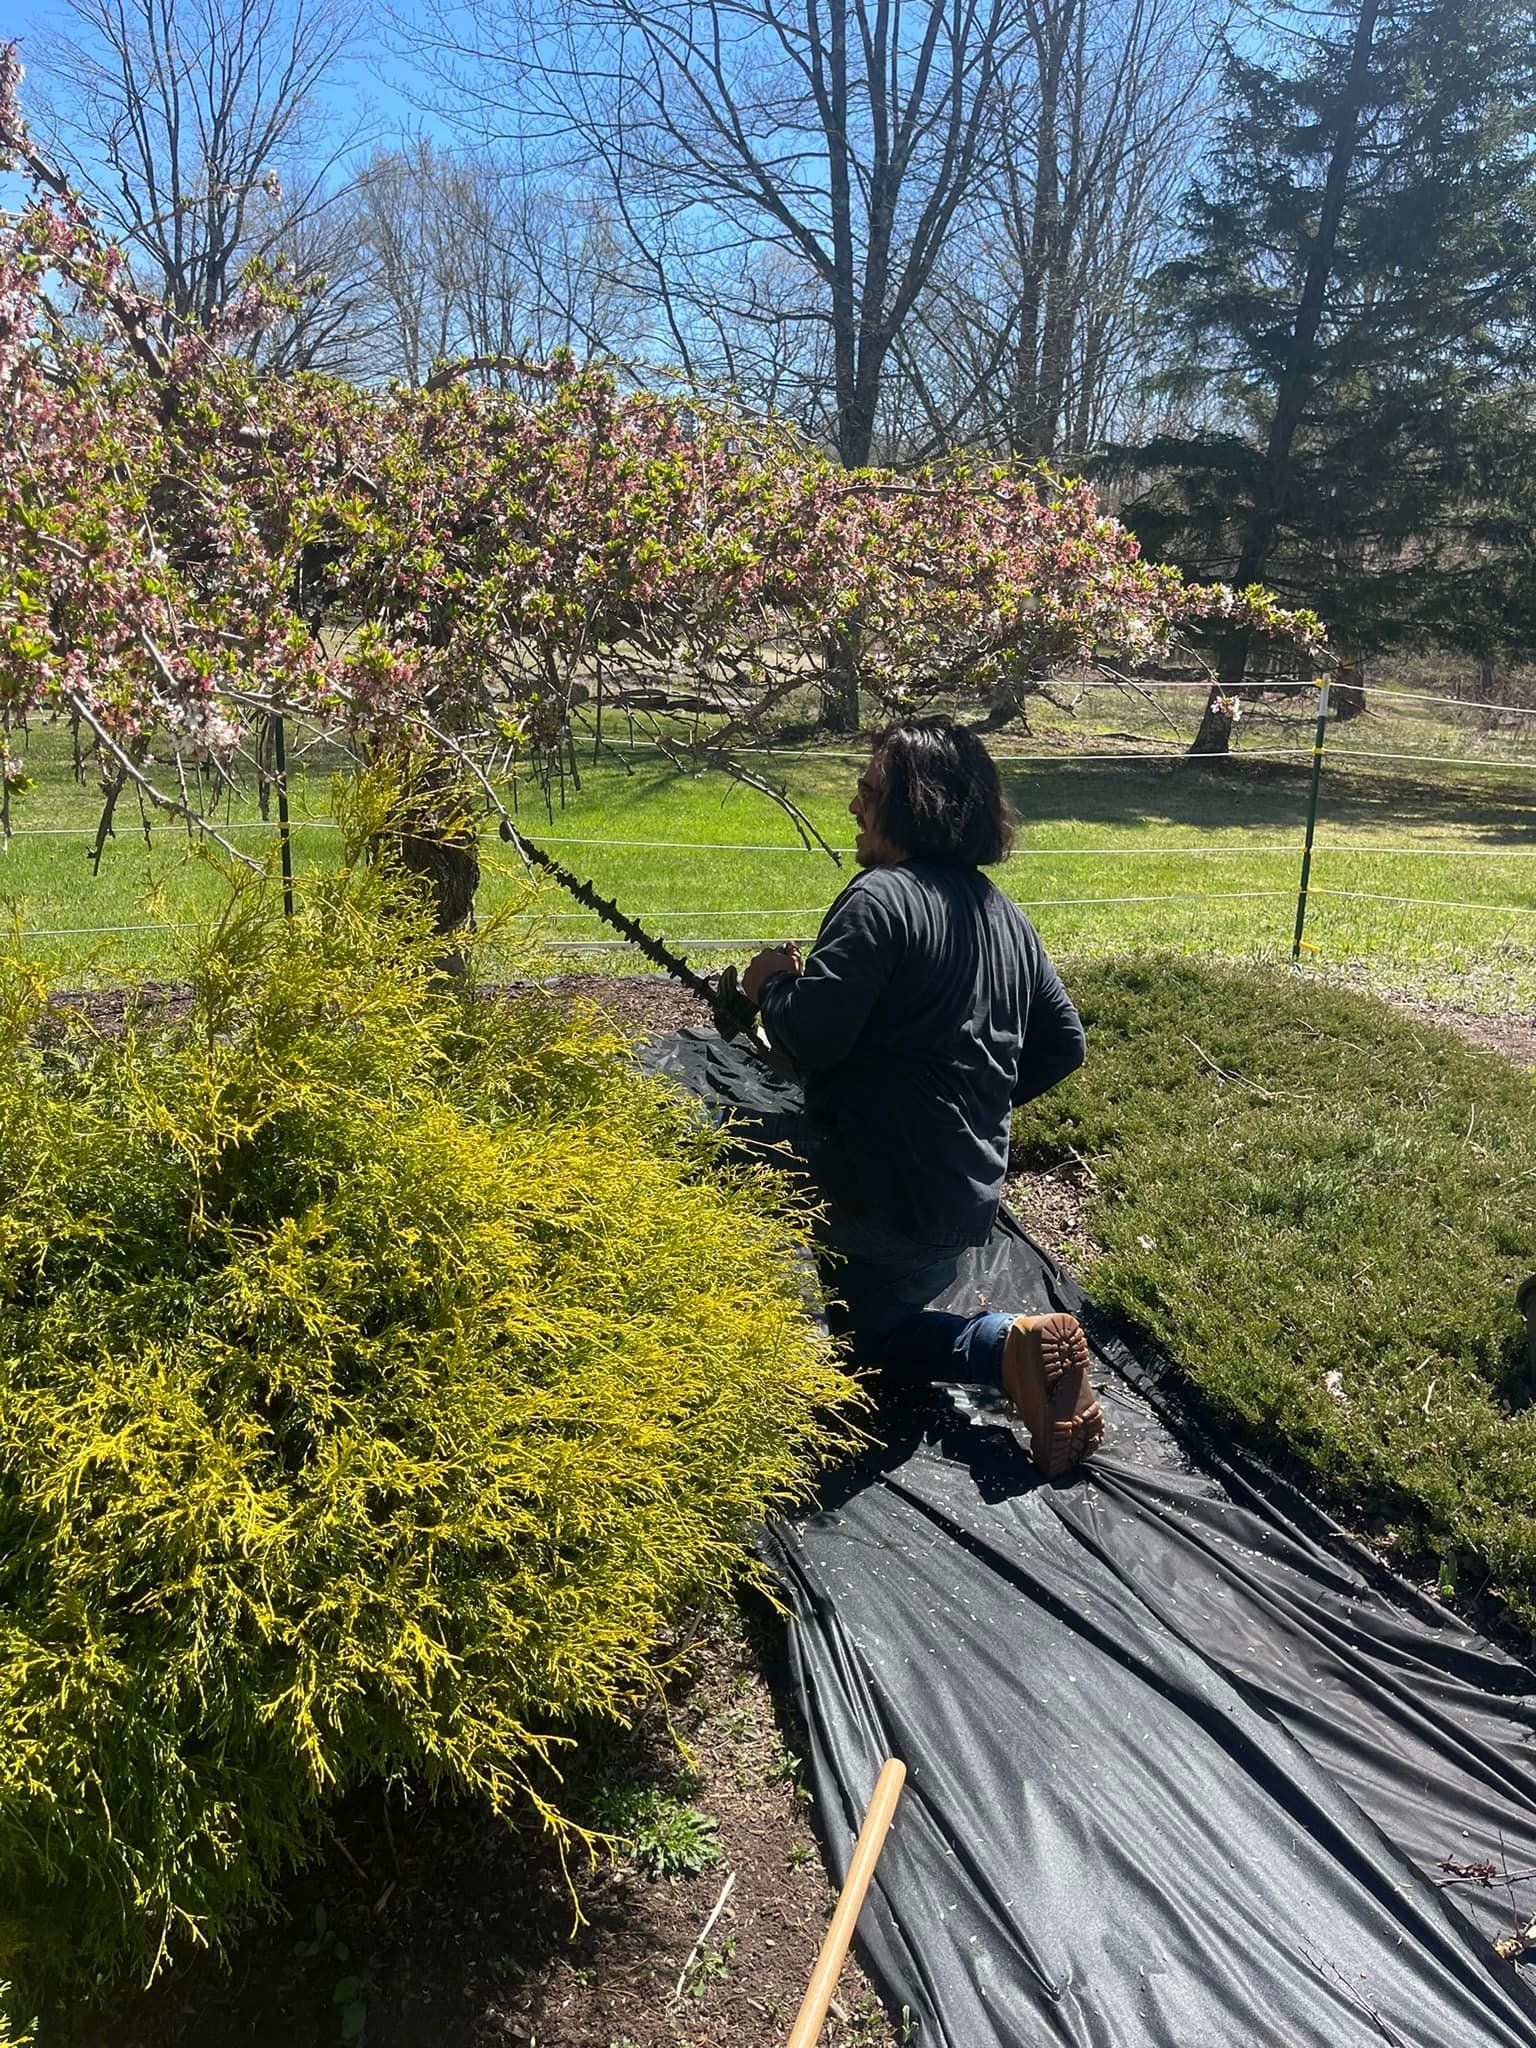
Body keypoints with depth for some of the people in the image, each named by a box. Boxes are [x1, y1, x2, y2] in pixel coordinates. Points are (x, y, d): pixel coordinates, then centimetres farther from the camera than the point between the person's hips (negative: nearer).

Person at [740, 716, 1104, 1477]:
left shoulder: (881, 898, -19)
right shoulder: (1003, 912, 8)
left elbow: (808, 1039, -25)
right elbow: (1064, 1043, 13)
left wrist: (769, 985, -4)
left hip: (882, 1193, -8)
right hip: (971, 1193, 8)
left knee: (843, 1334, 14)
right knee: (881, 1315, 28)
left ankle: (1007, 1348, -10)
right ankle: (1015, 1345, 2)